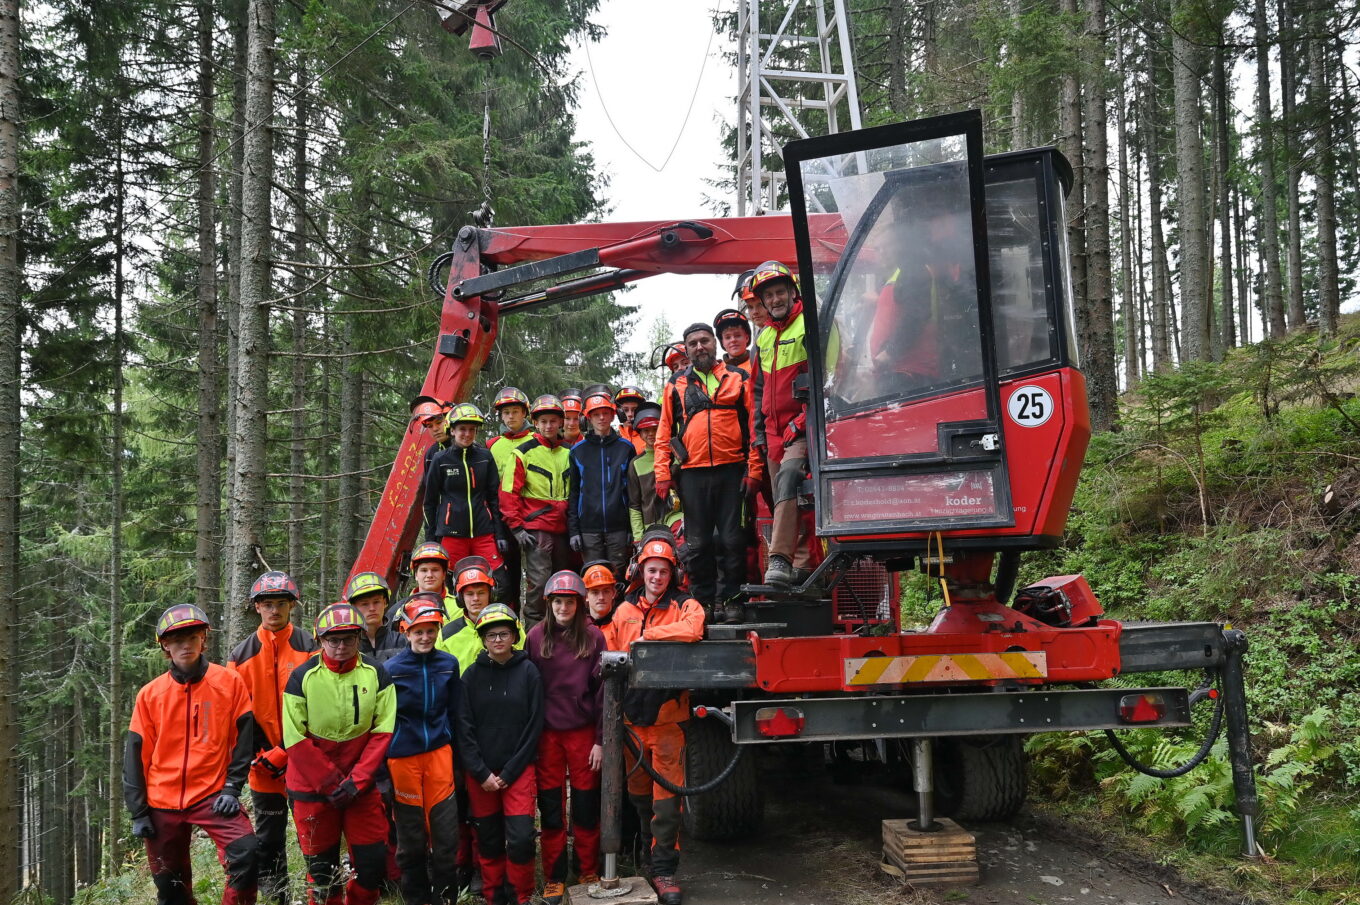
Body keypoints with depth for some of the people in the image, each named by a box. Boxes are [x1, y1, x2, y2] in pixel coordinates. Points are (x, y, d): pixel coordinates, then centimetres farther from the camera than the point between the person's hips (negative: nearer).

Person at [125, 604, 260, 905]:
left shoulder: (230, 682, -3)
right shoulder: (150, 694, 2)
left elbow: (243, 738, 0)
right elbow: (137, 755, 4)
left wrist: (232, 788, -8)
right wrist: (138, 812, 2)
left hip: (213, 795, -2)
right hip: (162, 803, 2)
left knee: (247, 853, -24)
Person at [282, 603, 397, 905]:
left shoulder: (376, 674, -3)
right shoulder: (302, 678, -8)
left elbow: (383, 732, -5)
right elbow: (296, 740, -8)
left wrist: (356, 780, -13)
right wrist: (332, 783, -12)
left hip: (361, 785, 1)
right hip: (312, 786, -1)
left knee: (373, 862, 2)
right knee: (322, 868, 7)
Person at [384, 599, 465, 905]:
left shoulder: (449, 664, 2)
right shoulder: (391, 669, -6)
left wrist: (455, 754, 10)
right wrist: (382, 770, -1)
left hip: (439, 753, 2)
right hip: (403, 757, -2)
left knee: (447, 834, 3)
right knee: (411, 838, 7)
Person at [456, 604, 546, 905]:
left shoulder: (528, 671, -2)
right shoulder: (473, 674, 2)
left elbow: (534, 726, -3)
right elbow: (464, 728, 0)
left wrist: (509, 773, -7)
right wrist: (482, 773, -8)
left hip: (518, 770, -1)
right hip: (480, 774, 2)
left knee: (520, 838, -9)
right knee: (488, 840, 8)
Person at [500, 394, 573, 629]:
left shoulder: (569, 452, 13)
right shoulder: (524, 452, -2)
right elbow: (509, 492, -5)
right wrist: (516, 527, -10)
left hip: (562, 529, 5)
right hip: (536, 528, -5)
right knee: (539, 582, -10)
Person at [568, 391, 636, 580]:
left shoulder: (626, 448, 8)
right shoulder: (578, 451, 9)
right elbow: (573, 492, 8)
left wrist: (633, 528, 1)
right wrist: (573, 530, 1)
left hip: (618, 527, 0)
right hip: (589, 527, 0)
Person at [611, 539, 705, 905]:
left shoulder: (685, 606, -1)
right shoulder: (625, 610, 8)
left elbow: (693, 629, -24)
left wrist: (646, 636, -16)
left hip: (668, 717, -3)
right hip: (632, 716, 3)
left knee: (667, 797, -4)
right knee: (639, 792, 15)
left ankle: (663, 869, 5)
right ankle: (646, 856, 32)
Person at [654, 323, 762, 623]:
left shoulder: (738, 379, 9)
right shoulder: (676, 385, 12)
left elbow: (752, 426, 4)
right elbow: (664, 432, 11)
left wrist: (753, 469, -4)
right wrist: (663, 474, 2)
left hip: (731, 471, -1)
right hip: (692, 472, 1)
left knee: (732, 539, 0)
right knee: (698, 542, 6)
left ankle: (731, 598, 11)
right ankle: (704, 600, 16)